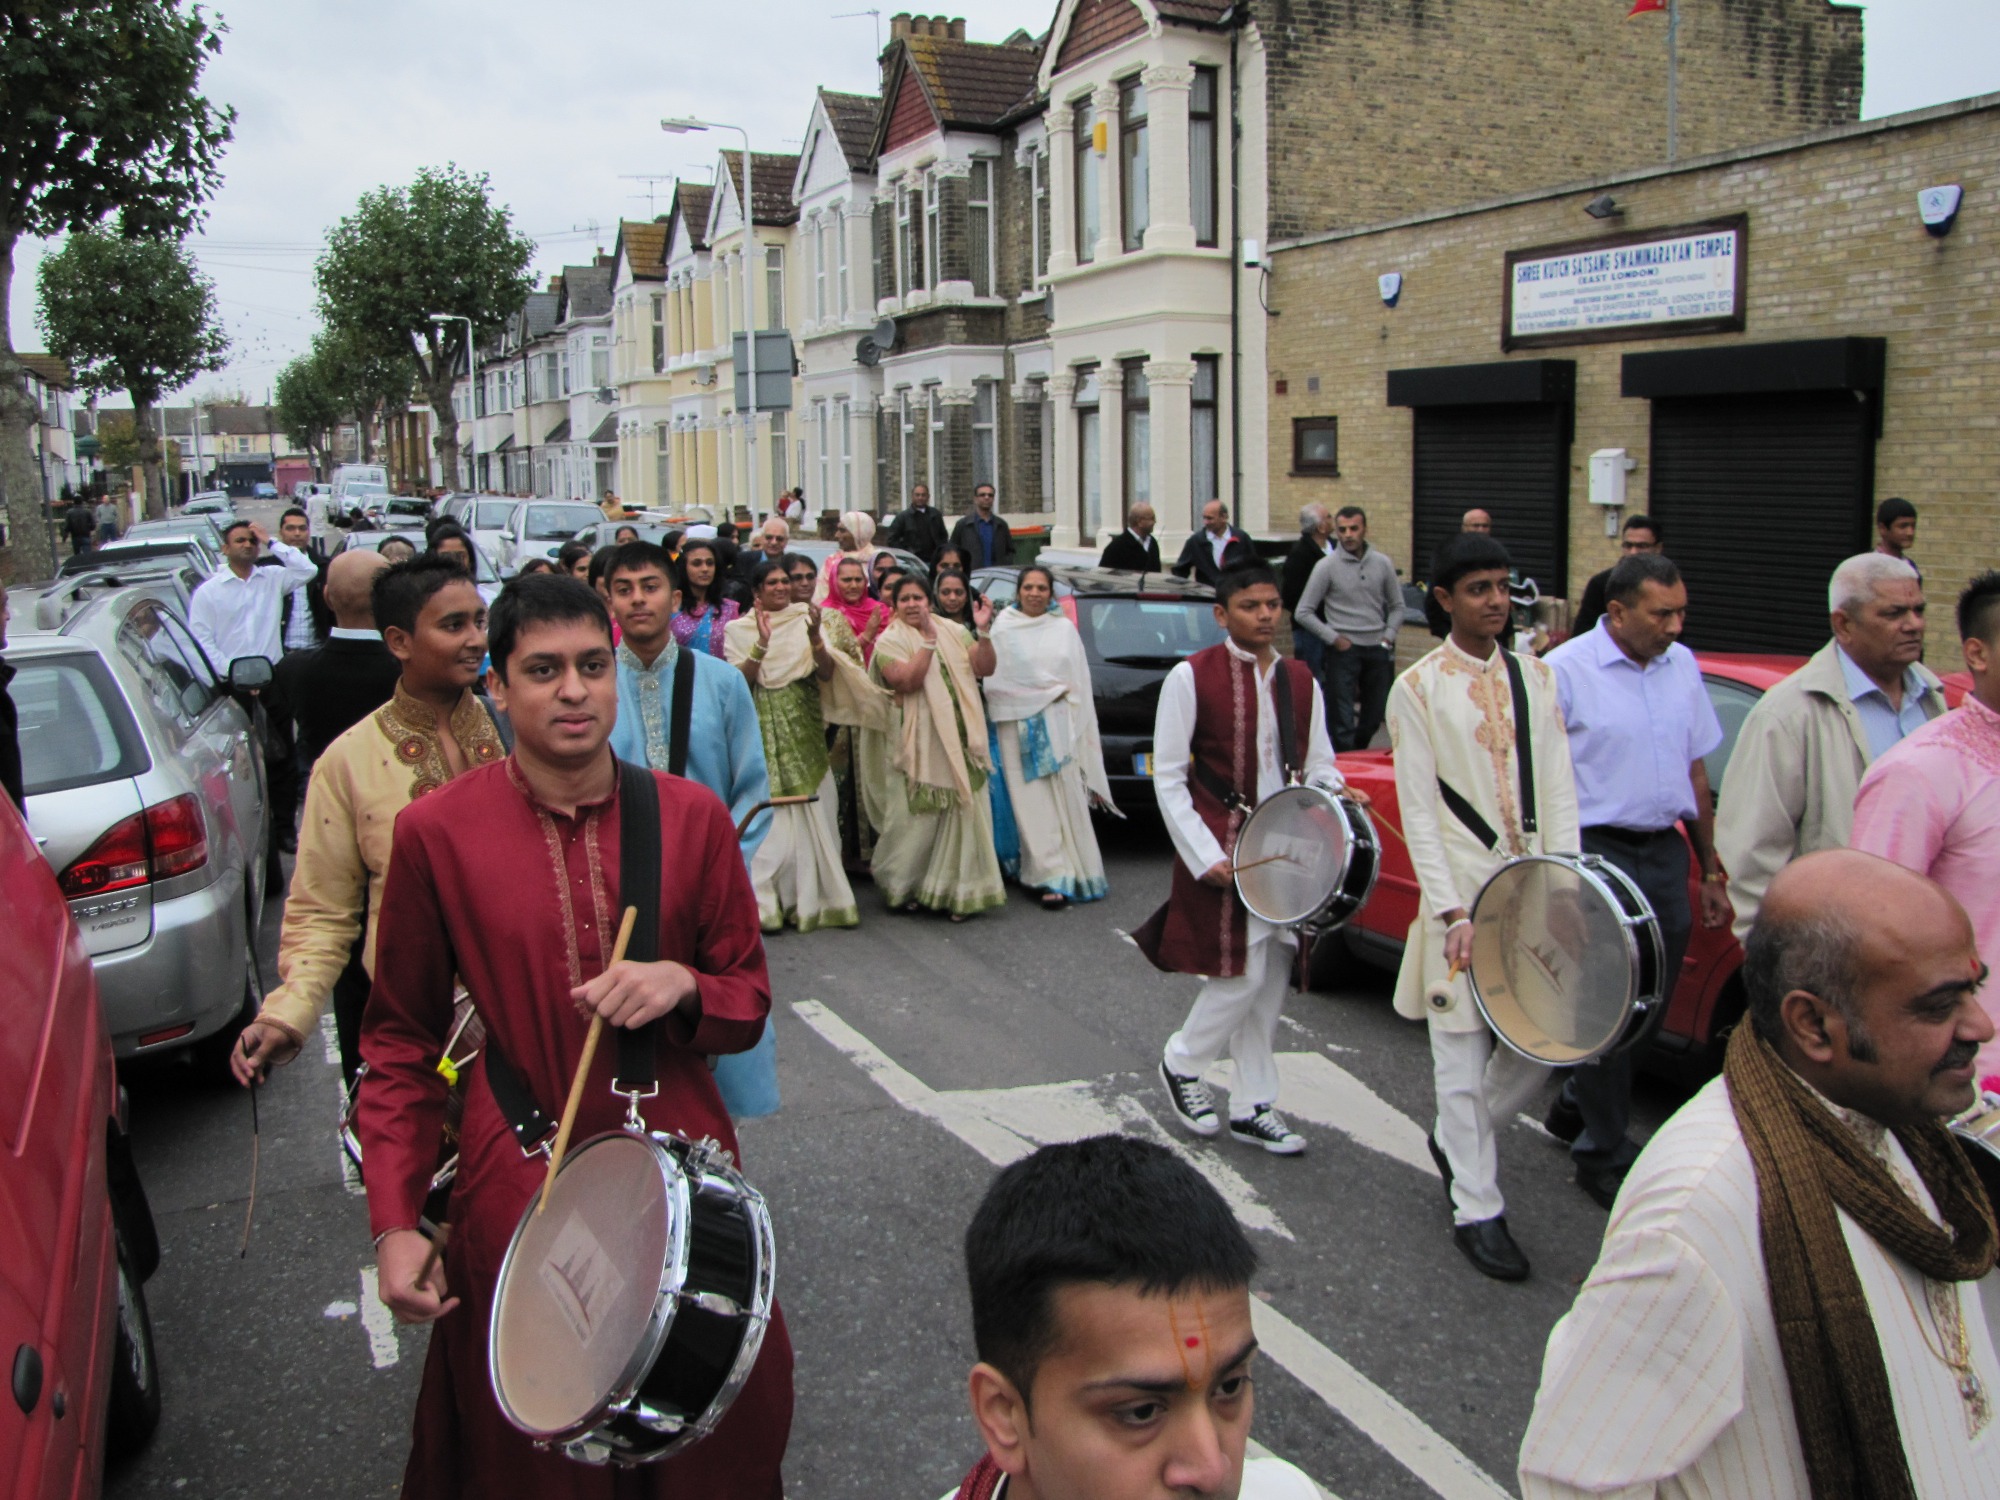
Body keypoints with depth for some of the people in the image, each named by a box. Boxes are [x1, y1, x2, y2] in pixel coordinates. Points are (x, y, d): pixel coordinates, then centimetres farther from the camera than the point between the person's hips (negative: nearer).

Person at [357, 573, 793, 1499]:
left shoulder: (692, 817, -2)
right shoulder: (436, 833, -6)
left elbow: (749, 1003, 6)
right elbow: (400, 1040, 2)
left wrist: (682, 986, -16)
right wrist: (394, 1220, -6)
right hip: (519, 1189, -1)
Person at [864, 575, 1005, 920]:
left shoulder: (955, 633, 11)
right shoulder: (889, 641, -2)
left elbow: (985, 669, 2)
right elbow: (906, 681, -17)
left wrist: (983, 631, -10)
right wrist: (929, 639, -19)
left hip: (960, 740, 4)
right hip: (916, 743, -4)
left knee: (962, 813, 2)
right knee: (915, 818, -1)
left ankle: (958, 890, 11)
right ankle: (901, 887, 17)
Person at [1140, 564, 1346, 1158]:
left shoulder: (1300, 680, 8)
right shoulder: (1191, 677, -8)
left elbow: (1318, 761, 15)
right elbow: (1168, 775, -7)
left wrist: (1334, 796, -9)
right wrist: (1204, 856, -14)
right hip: (1223, 849, -5)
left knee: (1271, 978, 10)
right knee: (1243, 976, -7)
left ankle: (1253, 1108, 23)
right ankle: (1182, 1063, 20)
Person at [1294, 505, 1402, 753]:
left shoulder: (1382, 563, 6)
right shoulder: (1326, 566, -4)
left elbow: (1397, 606, 16)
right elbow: (1303, 612, -4)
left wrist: (1388, 637, 3)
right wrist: (1334, 639, -8)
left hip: (1377, 650, 4)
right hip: (1343, 650, -4)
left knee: (1374, 717, 13)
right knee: (1343, 722, -4)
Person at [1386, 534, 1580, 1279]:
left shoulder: (1536, 677, 10)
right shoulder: (1417, 688, -2)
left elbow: (1557, 789, 6)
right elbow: (1418, 811, -6)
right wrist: (1450, 911, -13)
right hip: (1462, 890, -4)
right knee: (1465, 1054, 2)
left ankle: (1457, 1139, 34)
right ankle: (1477, 1210, 15)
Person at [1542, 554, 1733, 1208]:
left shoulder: (1682, 666, 9)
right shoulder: (1565, 670, -10)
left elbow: (1694, 771, 15)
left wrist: (1711, 870, 16)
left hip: (1666, 852, 6)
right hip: (1598, 852, -6)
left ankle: (1576, 1106, 34)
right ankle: (1603, 1156, 11)